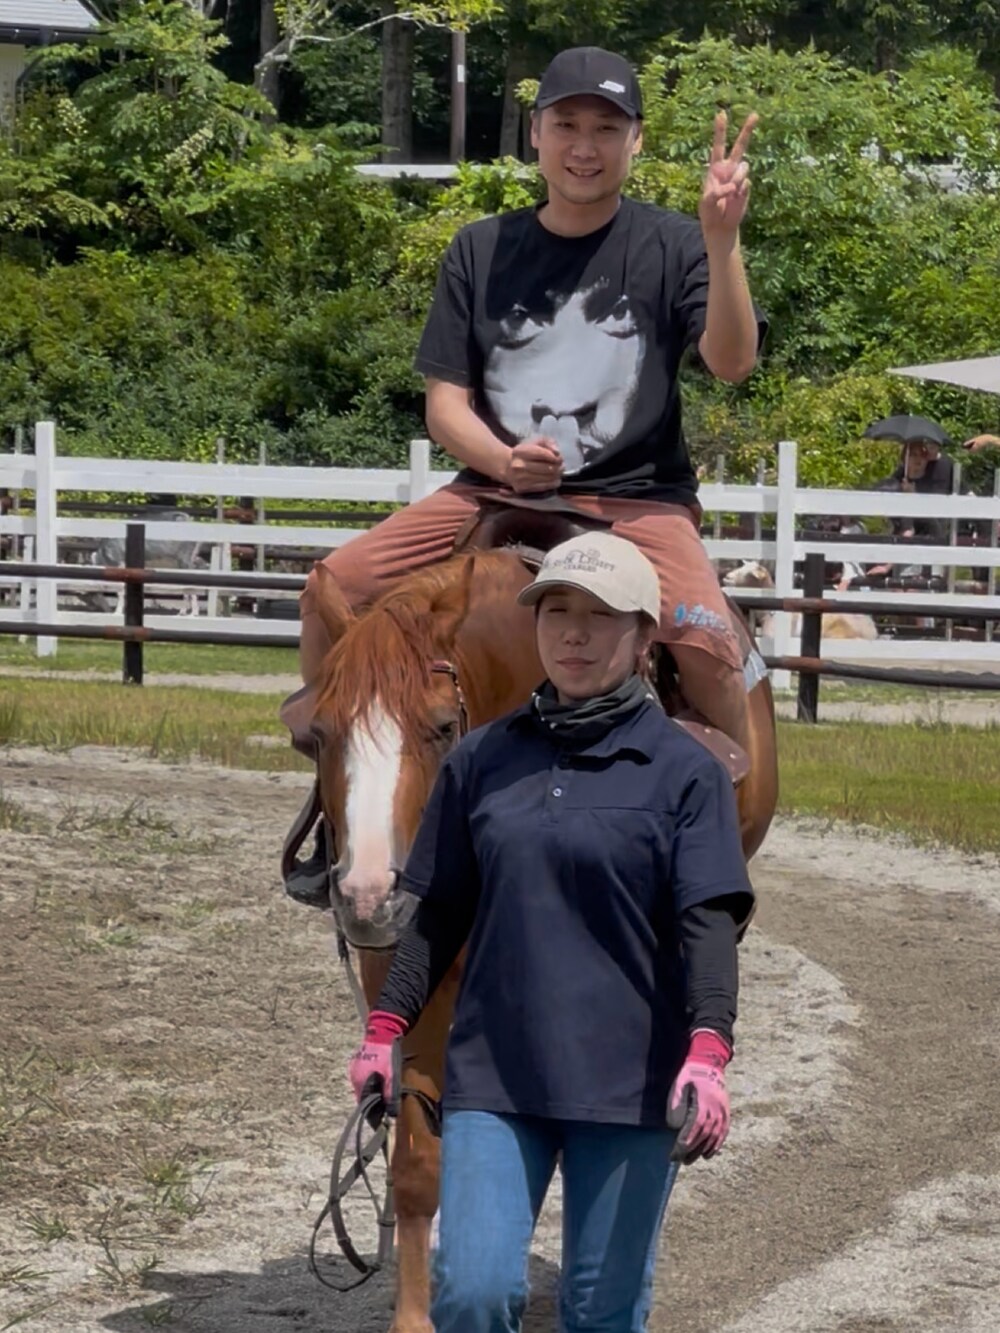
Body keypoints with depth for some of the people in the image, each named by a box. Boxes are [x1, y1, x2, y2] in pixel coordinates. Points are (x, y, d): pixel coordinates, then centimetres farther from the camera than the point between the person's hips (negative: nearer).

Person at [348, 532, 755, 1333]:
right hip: (492, 1075, 2)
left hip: (630, 1083, -2)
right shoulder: (483, 758, 10)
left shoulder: (685, 770, -1)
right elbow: (439, 913, 16)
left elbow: (708, 922, -9)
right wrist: (386, 1030, 11)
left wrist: (707, 1052, -22)